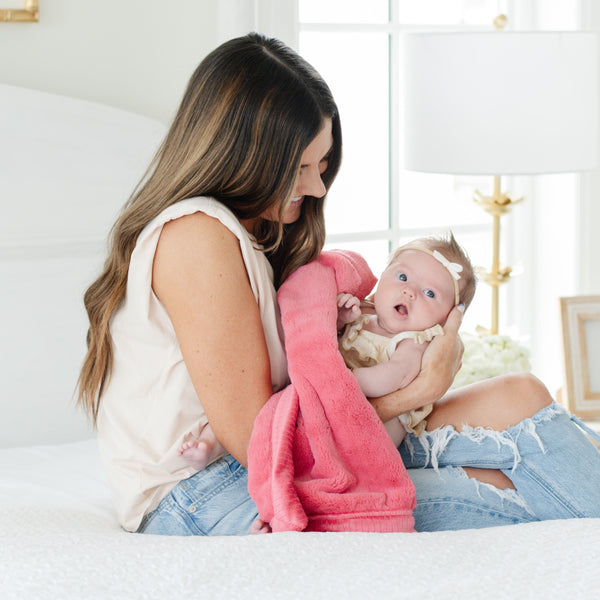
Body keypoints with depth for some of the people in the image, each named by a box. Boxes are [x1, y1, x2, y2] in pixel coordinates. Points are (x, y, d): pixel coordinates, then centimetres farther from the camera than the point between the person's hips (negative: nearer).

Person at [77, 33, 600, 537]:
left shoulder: (251, 235, 15)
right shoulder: (198, 235, -18)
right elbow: (253, 437, -19)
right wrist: (418, 391, -14)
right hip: (203, 506, -10)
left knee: (515, 399, -1)